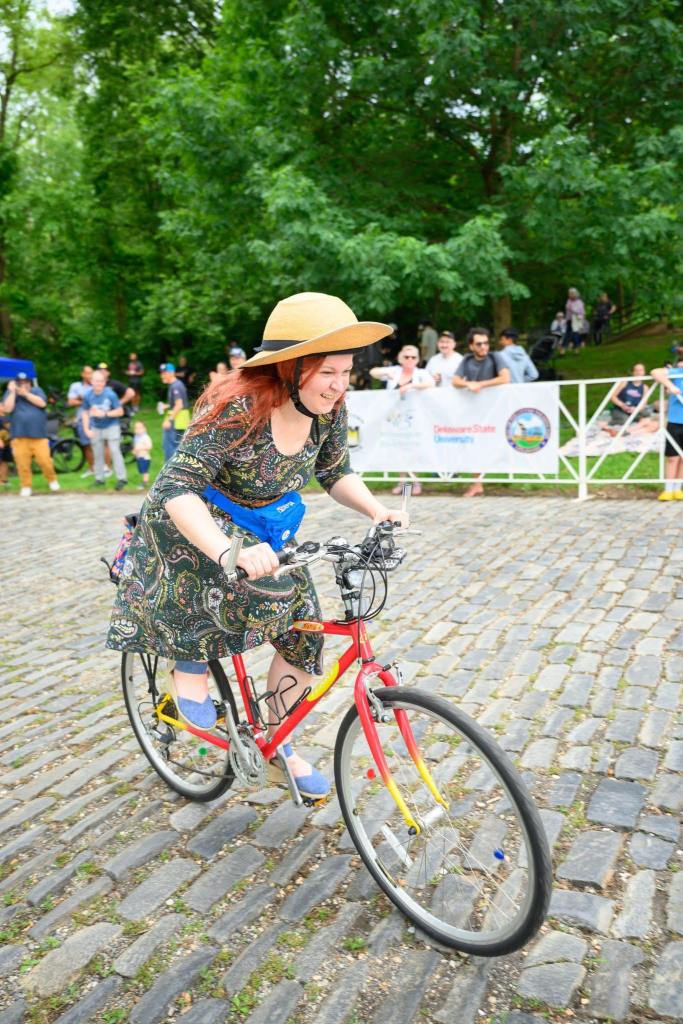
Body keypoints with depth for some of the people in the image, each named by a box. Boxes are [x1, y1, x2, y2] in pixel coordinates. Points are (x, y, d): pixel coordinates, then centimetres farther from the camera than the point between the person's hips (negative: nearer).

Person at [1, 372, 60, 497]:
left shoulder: (37, 391, 10)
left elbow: (42, 403, -10)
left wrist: (25, 393, -11)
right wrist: (13, 392, -9)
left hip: (38, 435, 0)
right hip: (19, 436, 1)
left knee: (45, 461, -5)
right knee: (22, 463, -2)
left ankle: (52, 480, 17)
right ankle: (26, 486, 11)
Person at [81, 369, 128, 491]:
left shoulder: (110, 394, -17)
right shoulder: (88, 395, -8)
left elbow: (120, 411, -14)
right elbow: (85, 413, 3)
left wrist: (104, 414, -24)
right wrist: (86, 429, -5)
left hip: (111, 426, -3)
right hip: (96, 428, 3)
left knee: (115, 451, -11)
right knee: (97, 454, 8)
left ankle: (121, 478, -6)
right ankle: (99, 478, 21)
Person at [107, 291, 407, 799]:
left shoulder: (328, 411, -15)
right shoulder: (238, 409, -34)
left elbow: (337, 474, -1)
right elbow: (177, 488, -40)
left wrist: (376, 509, -21)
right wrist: (228, 553, -56)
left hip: (265, 528, 6)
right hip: (195, 525, -6)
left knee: (303, 639, 0)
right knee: (269, 591, -34)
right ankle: (191, 662, -4)